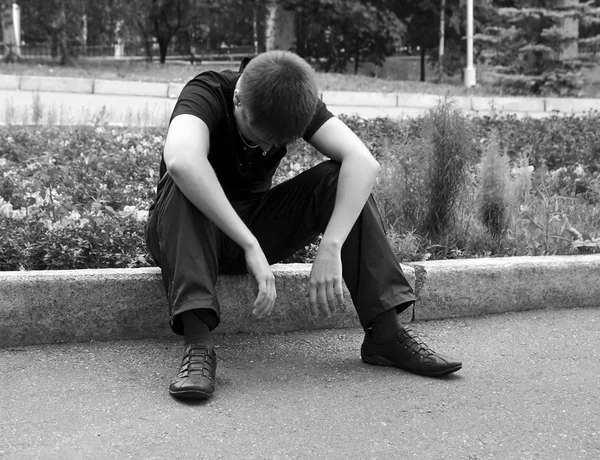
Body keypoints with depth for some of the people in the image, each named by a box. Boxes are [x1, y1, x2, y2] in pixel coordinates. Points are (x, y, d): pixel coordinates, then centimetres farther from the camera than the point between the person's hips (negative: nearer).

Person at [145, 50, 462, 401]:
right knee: (184, 187, -36)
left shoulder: (297, 103, -13)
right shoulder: (207, 94, -24)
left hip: (255, 226, 3)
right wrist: (250, 247, -49)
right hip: (187, 235, -3)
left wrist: (330, 248, -40)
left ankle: (385, 331, -23)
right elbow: (181, 162, -46)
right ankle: (198, 340, -43)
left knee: (340, 178, -21)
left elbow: (364, 162, -27)